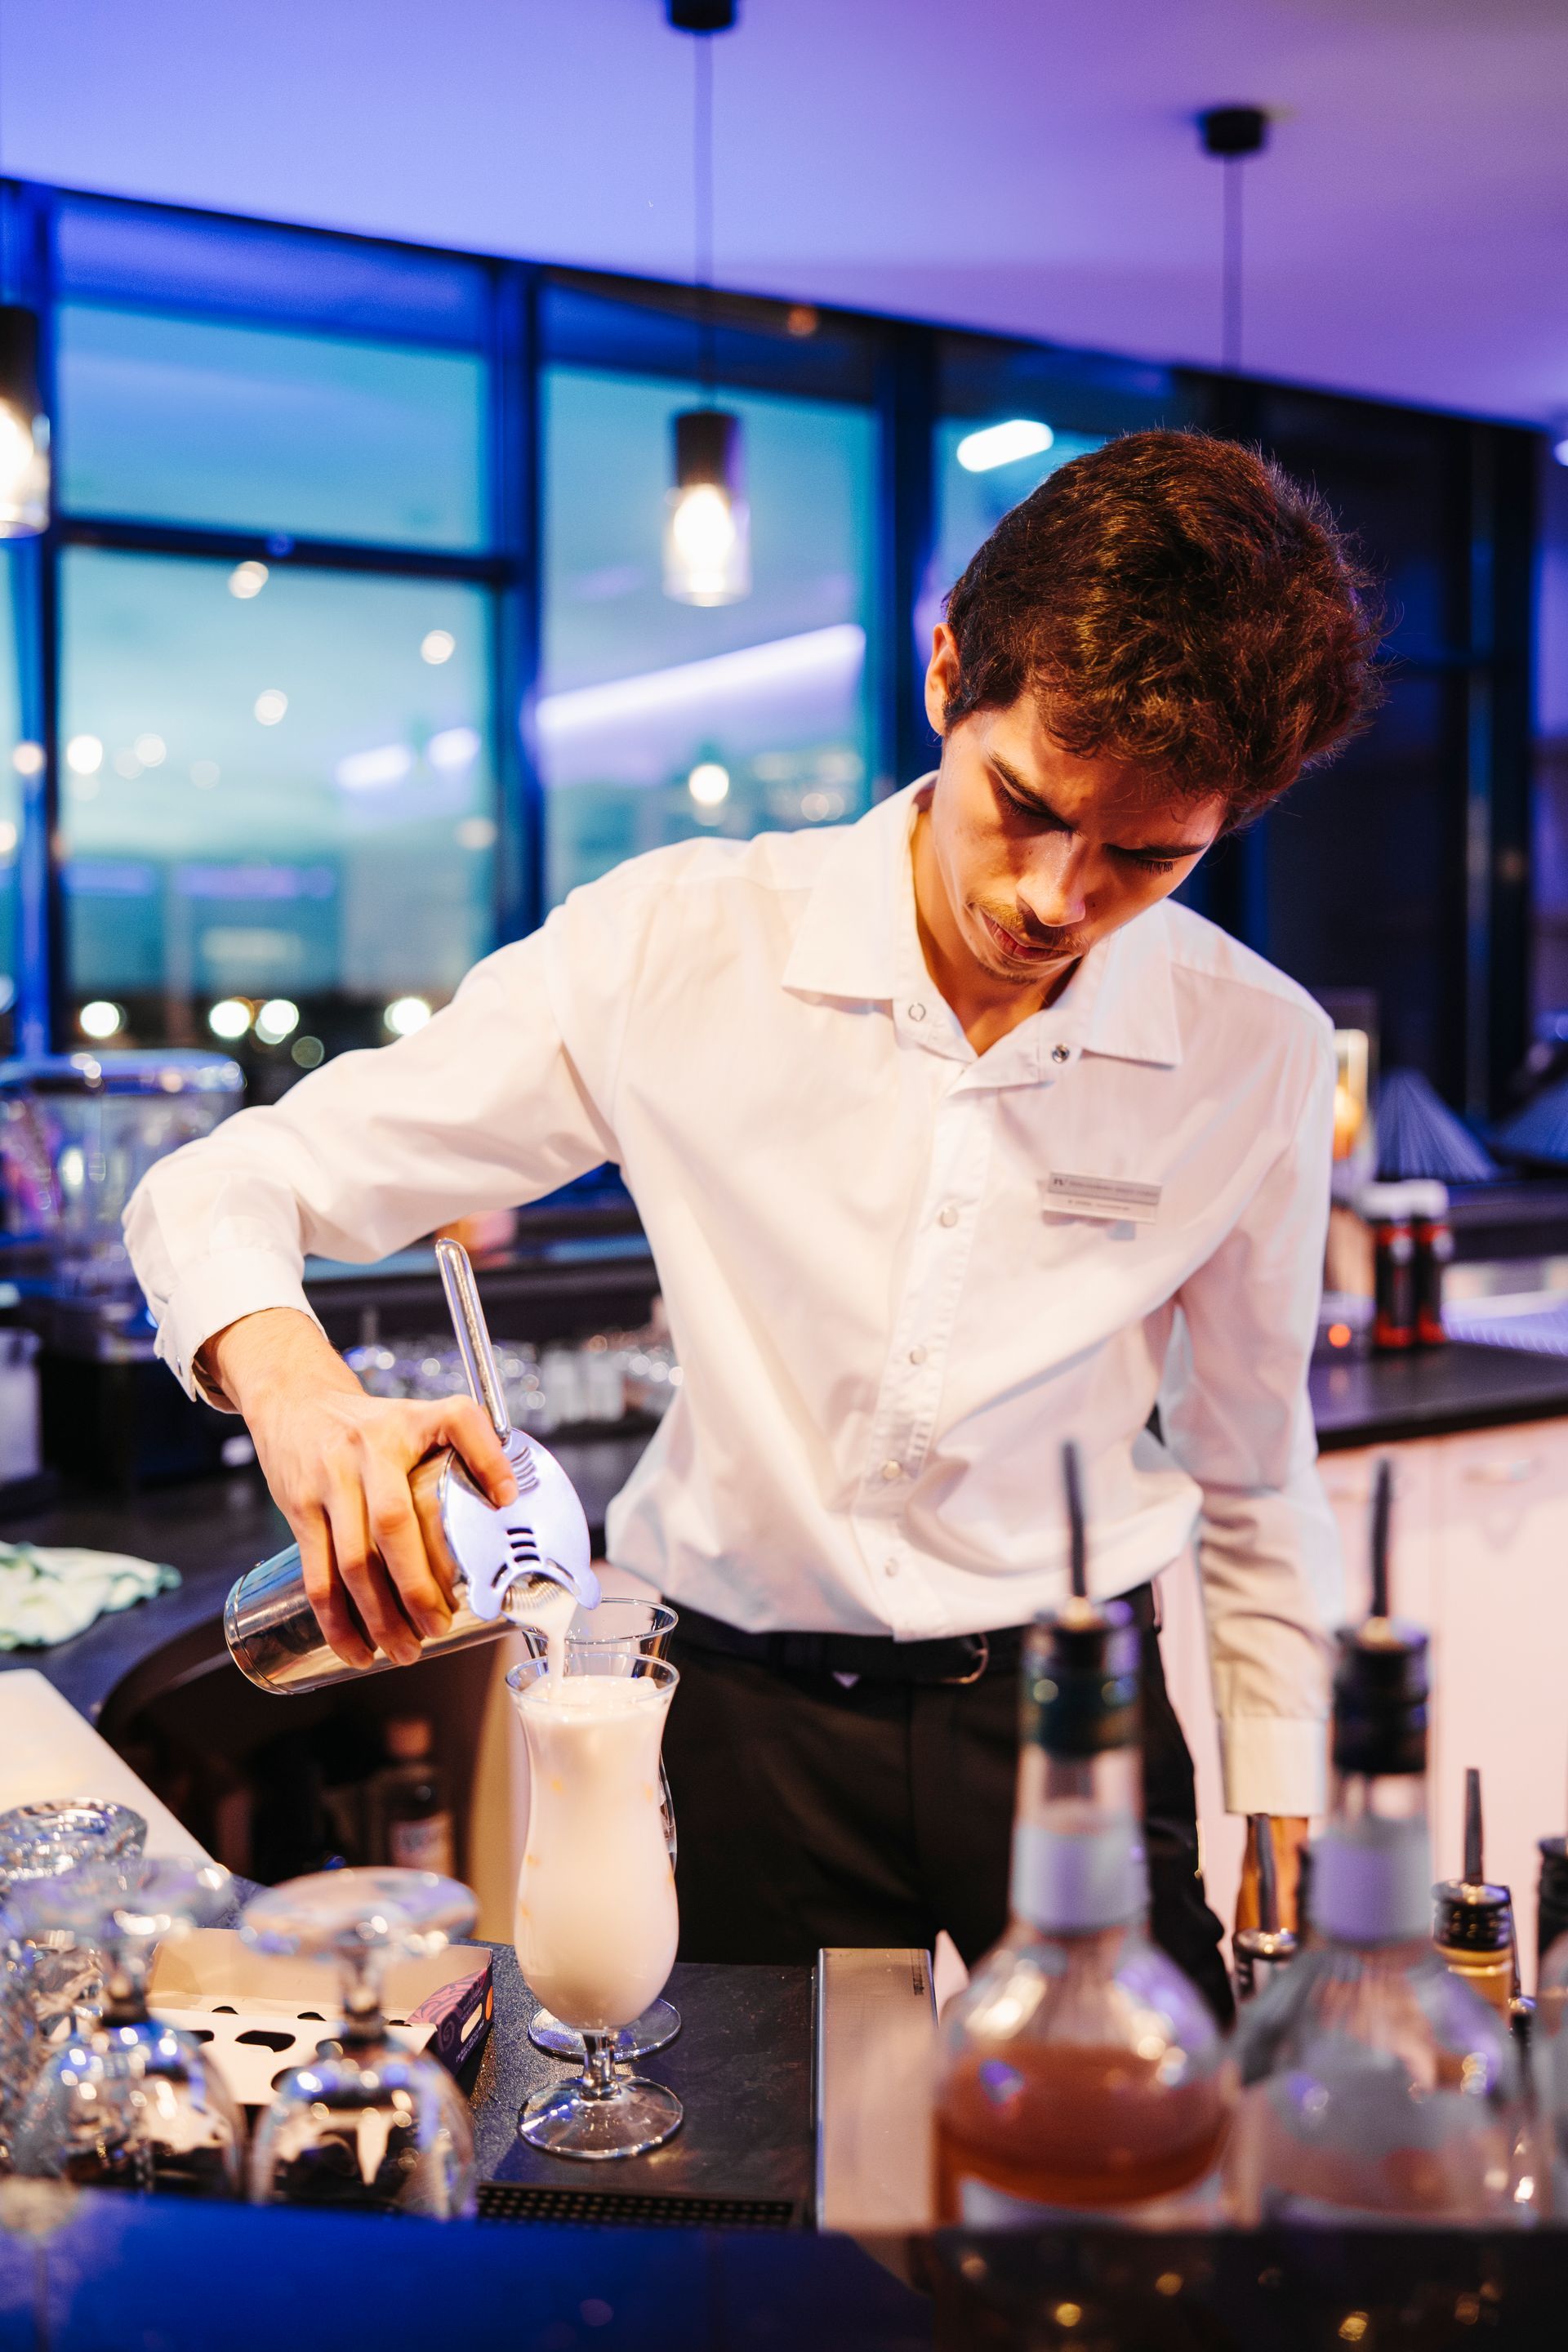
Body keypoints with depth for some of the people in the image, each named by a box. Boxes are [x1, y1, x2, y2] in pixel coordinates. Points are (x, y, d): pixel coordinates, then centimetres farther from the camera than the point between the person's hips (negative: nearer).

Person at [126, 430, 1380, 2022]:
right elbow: (220, 1190, -10)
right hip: (755, 1725, -1)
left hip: (1071, 1715, 2)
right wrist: (297, 1385, -32)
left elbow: (1250, 1476, 8)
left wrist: (1288, 1840, 11)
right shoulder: (676, 949, -13)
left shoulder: (1257, 1053, -6)